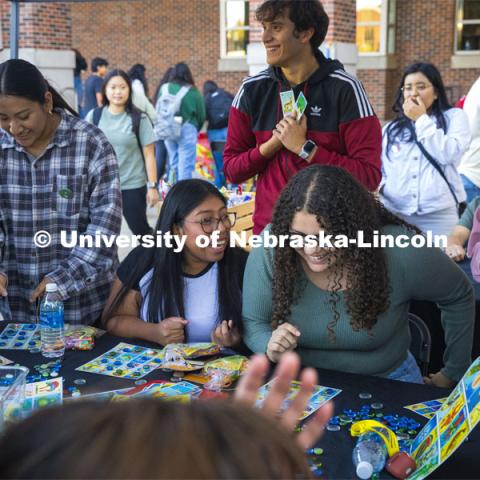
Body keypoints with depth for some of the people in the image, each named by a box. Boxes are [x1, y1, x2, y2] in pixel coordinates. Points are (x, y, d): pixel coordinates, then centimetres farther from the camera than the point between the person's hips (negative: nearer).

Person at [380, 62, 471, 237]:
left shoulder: (454, 117, 8)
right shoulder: (390, 129, 18)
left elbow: (448, 154, -9)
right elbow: (380, 170, 18)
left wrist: (421, 119, -3)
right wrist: (380, 188, -4)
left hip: (439, 214, -3)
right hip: (395, 213, 3)